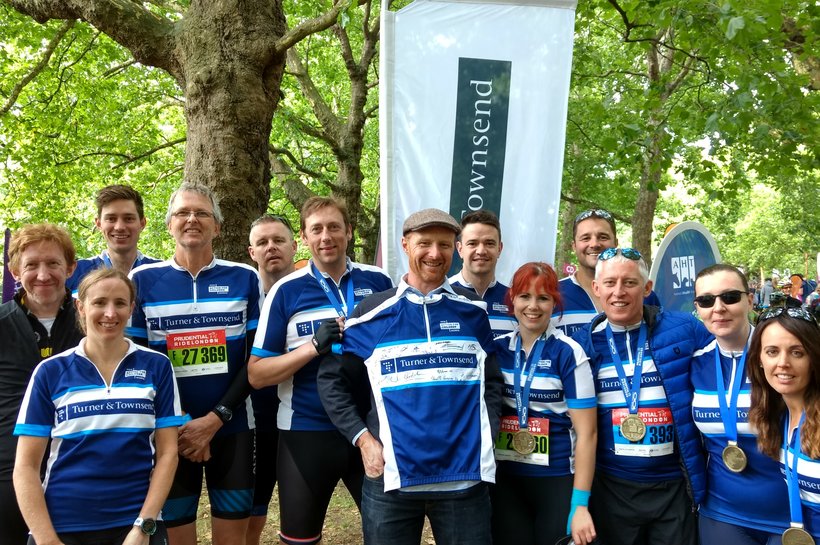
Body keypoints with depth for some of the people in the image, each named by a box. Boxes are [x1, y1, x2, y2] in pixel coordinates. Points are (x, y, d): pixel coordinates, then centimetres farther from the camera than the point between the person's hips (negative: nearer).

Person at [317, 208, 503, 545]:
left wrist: (485, 438, -1)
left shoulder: (473, 311, 7)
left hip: (465, 476, 1)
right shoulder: (373, 312, 2)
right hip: (391, 478, -1)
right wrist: (362, 439, -6)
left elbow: (492, 381, 11)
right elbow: (333, 379, 3)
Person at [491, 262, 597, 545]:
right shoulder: (496, 349, 2)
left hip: (558, 480, -3)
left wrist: (580, 504, -15)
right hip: (504, 480, 4)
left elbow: (586, 432, -11)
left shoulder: (568, 353, -9)